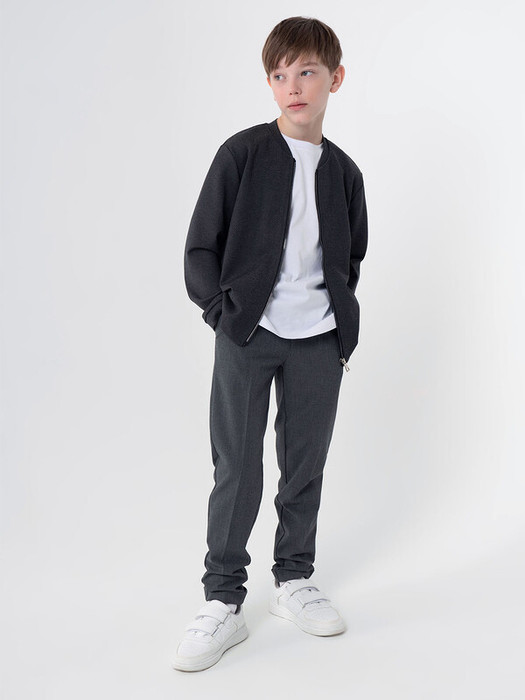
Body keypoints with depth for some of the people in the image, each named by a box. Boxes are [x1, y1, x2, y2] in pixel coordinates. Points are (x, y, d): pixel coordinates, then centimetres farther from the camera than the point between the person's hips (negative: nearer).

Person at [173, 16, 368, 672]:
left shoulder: (343, 171, 8)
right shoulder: (243, 153, -3)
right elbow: (200, 249, -2)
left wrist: (344, 325, 11)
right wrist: (224, 313, -10)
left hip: (318, 340, 3)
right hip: (248, 335, -3)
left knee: (306, 463, 10)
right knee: (237, 469, 0)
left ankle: (293, 579, 28)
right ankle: (223, 600, 12)